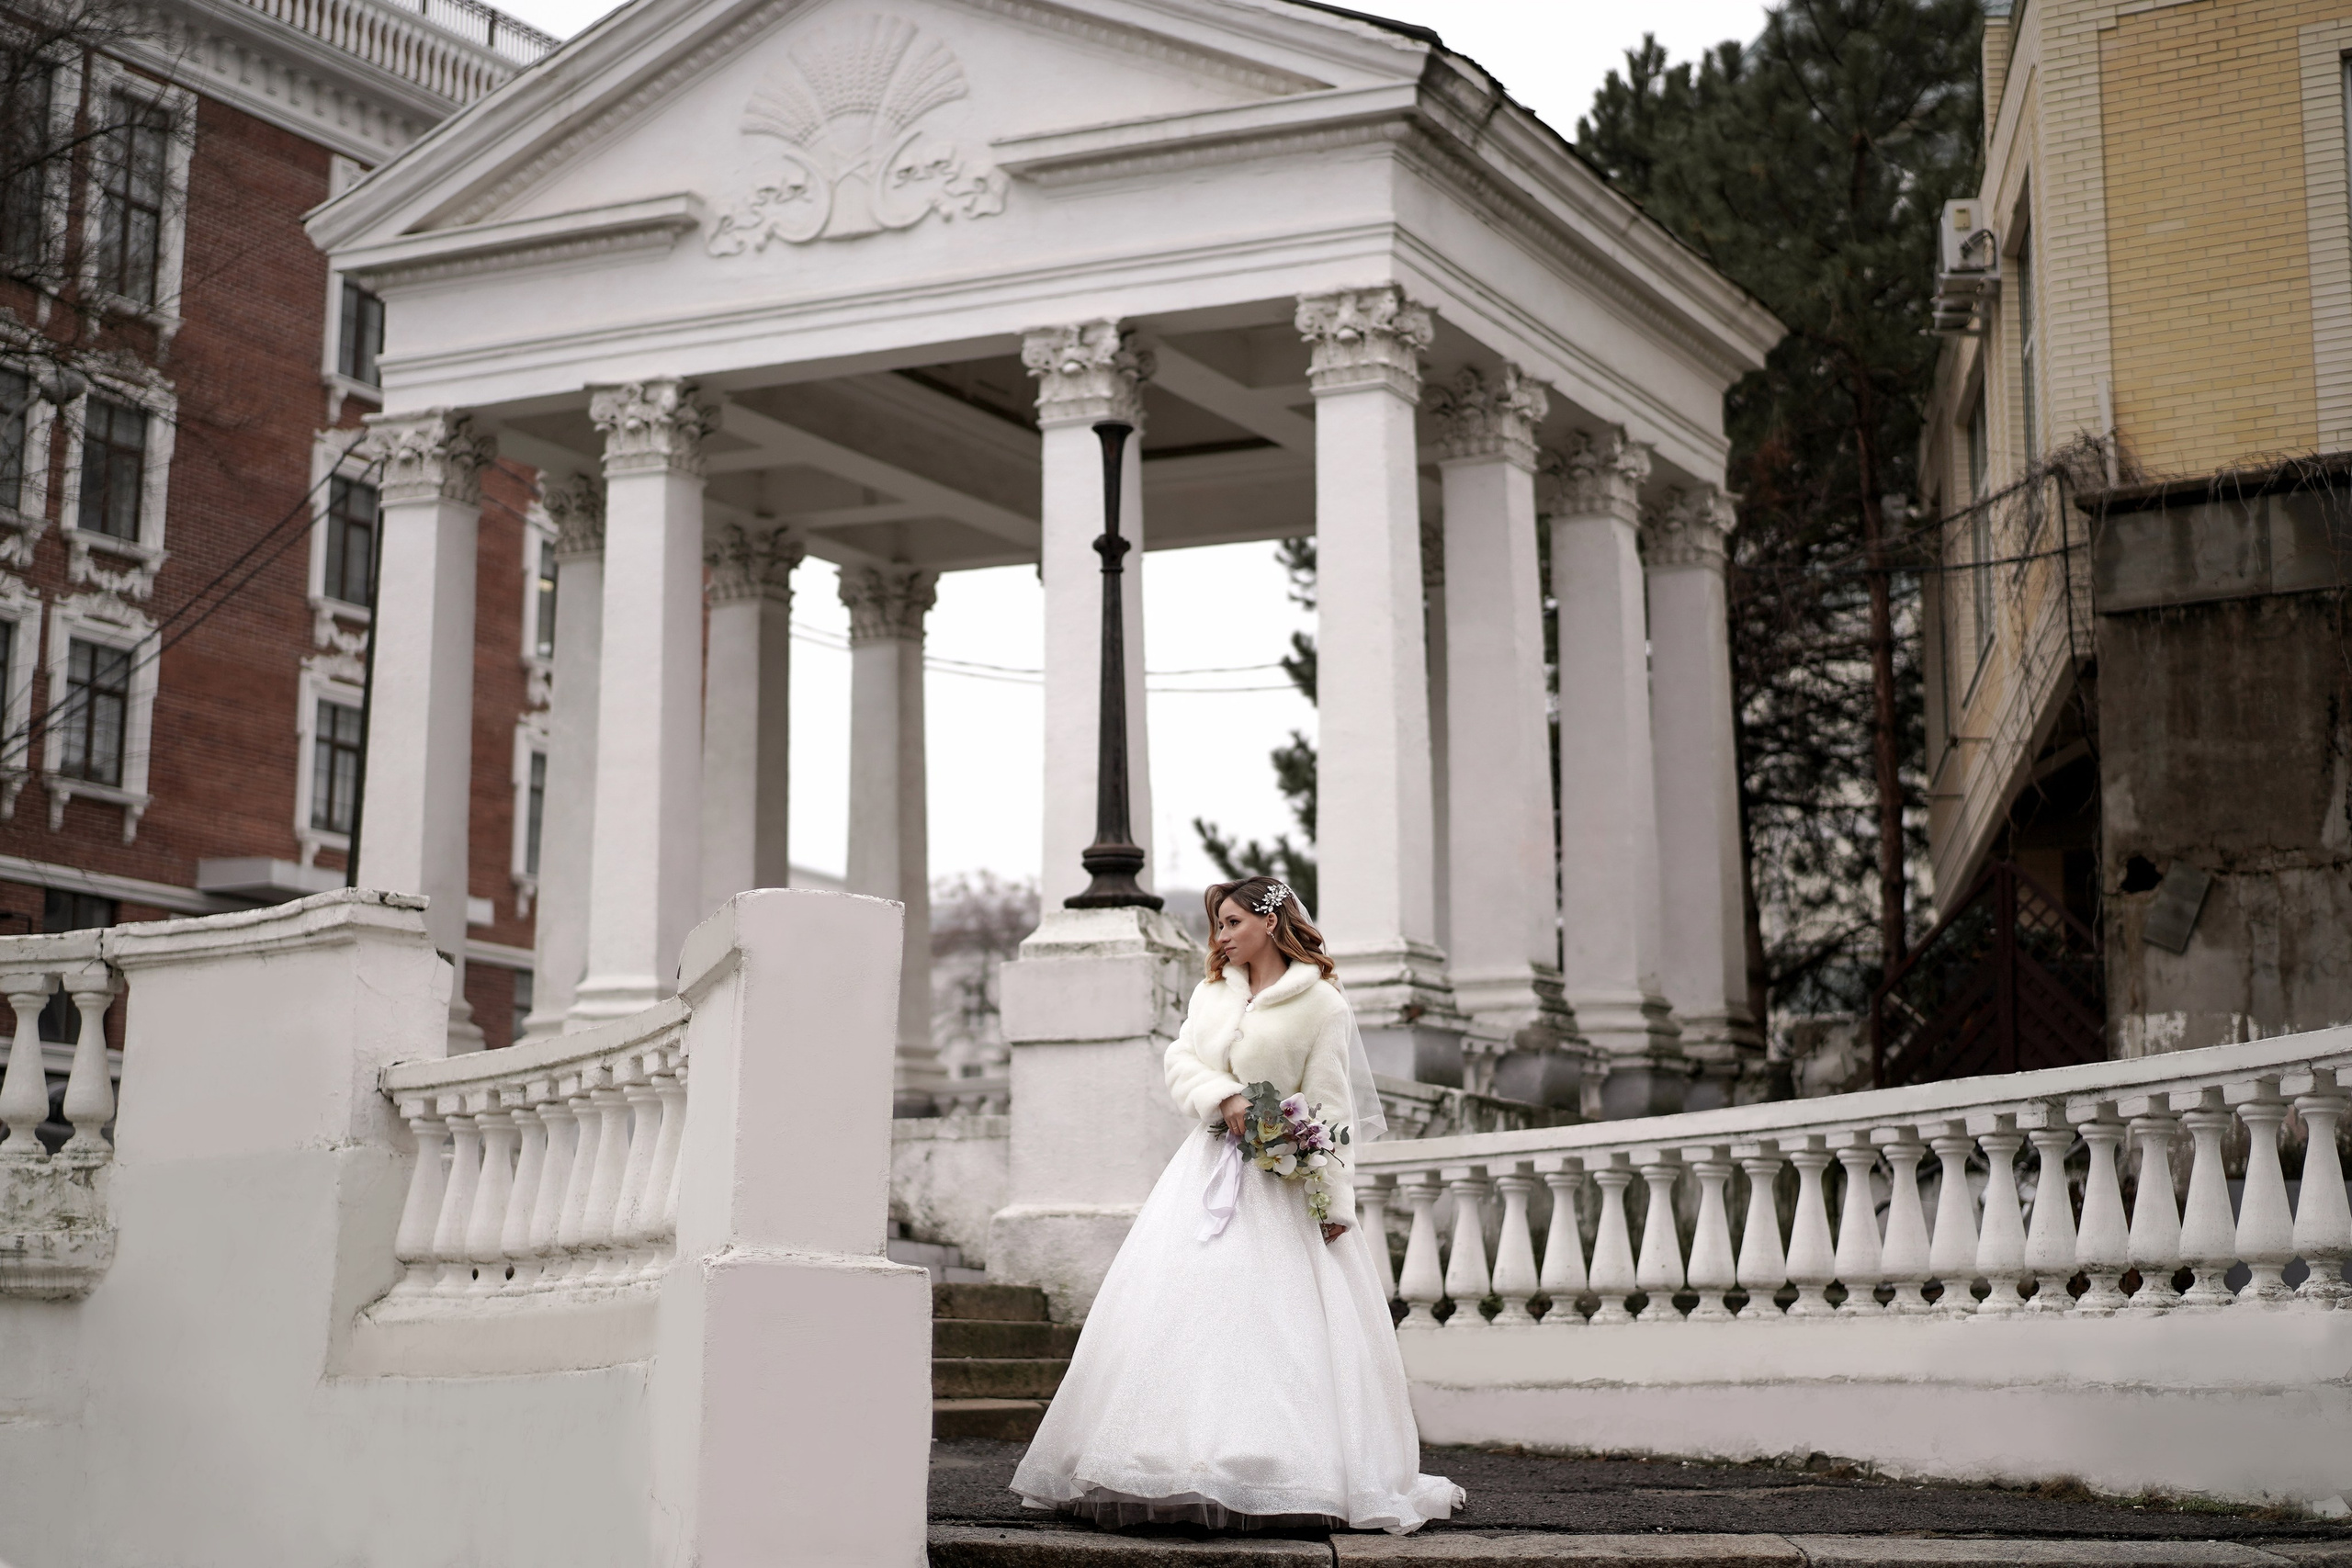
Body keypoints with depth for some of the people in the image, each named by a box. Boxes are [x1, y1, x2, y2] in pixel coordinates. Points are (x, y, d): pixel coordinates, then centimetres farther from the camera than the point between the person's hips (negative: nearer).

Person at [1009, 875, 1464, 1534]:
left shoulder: (1321, 1005, -3)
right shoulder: (1211, 992, 14)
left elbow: (1329, 1108, -7)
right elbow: (1180, 1061, 7)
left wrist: (1334, 1202, -12)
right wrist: (1223, 1099, -14)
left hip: (1278, 1183, -5)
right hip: (1206, 1170, 5)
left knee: (1279, 1322, -10)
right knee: (1177, 1312, 0)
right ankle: (1181, 1466, 4)